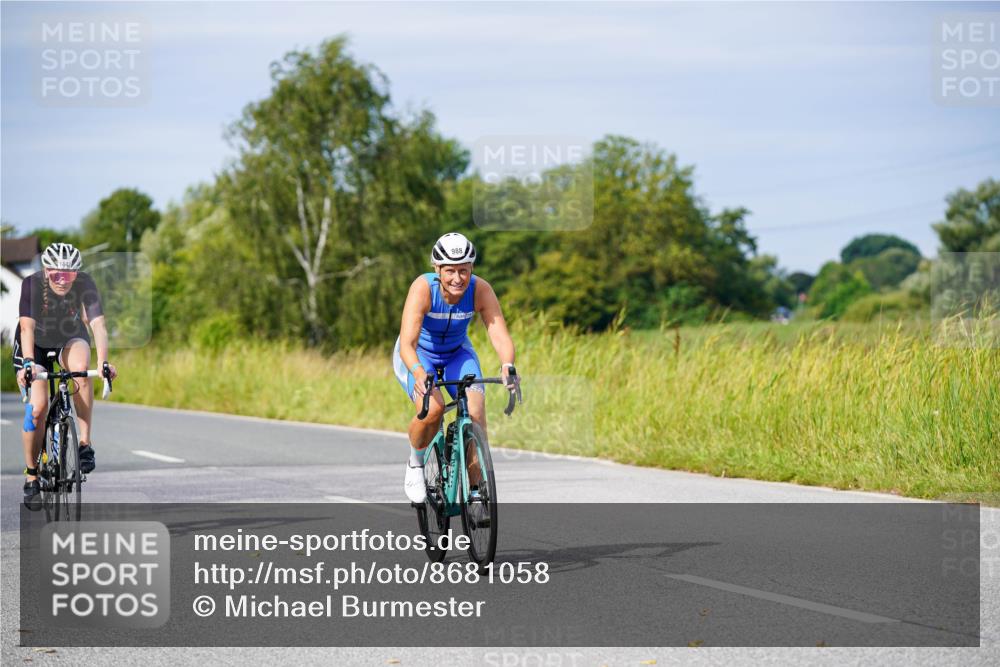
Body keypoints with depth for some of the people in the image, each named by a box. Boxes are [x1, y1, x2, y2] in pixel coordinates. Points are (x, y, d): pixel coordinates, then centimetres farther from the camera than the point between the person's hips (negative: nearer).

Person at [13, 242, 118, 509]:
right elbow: (27, 327, -40)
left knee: (80, 367, -35)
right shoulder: (32, 284, -30)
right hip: (35, 344, -1)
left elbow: (98, 324, -36)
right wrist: (29, 363, -55)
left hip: (71, 339, 1)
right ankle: (32, 477, 0)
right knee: (37, 407, -17)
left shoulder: (85, 284, -27)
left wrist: (103, 362, -51)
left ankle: (85, 442, -23)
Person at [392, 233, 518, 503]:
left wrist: (507, 366, -53)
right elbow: (407, 344, -40)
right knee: (433, 408, -30)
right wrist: (419, 374, -60)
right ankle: (415, 464, -1)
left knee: (476, 412, -22)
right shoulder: (423, 288, -32)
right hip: (418, 355, -3)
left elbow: (500, 336, -31)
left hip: (457, 354, 3)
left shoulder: (481, 290, -25)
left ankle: (476, 491, -9)